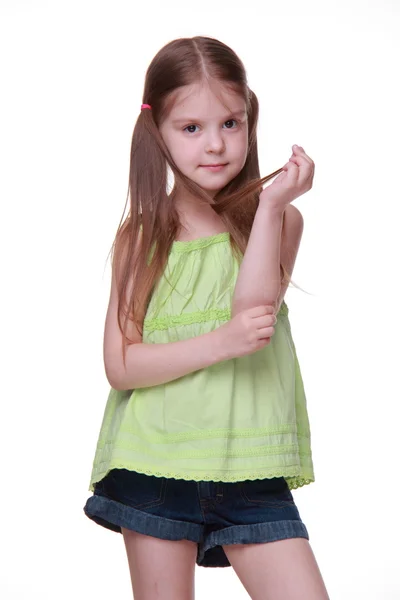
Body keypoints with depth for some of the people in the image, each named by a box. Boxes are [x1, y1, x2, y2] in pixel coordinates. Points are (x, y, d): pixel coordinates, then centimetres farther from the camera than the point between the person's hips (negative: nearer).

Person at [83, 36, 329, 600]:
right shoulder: (141, 235, 2)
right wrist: (222, 343, -18)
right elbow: (120, 364, -6)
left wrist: (271, 204, -17)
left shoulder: (278, 219, 2)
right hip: (153, 463, 1)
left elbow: (251, 313, -14)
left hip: (247, 467, 0)